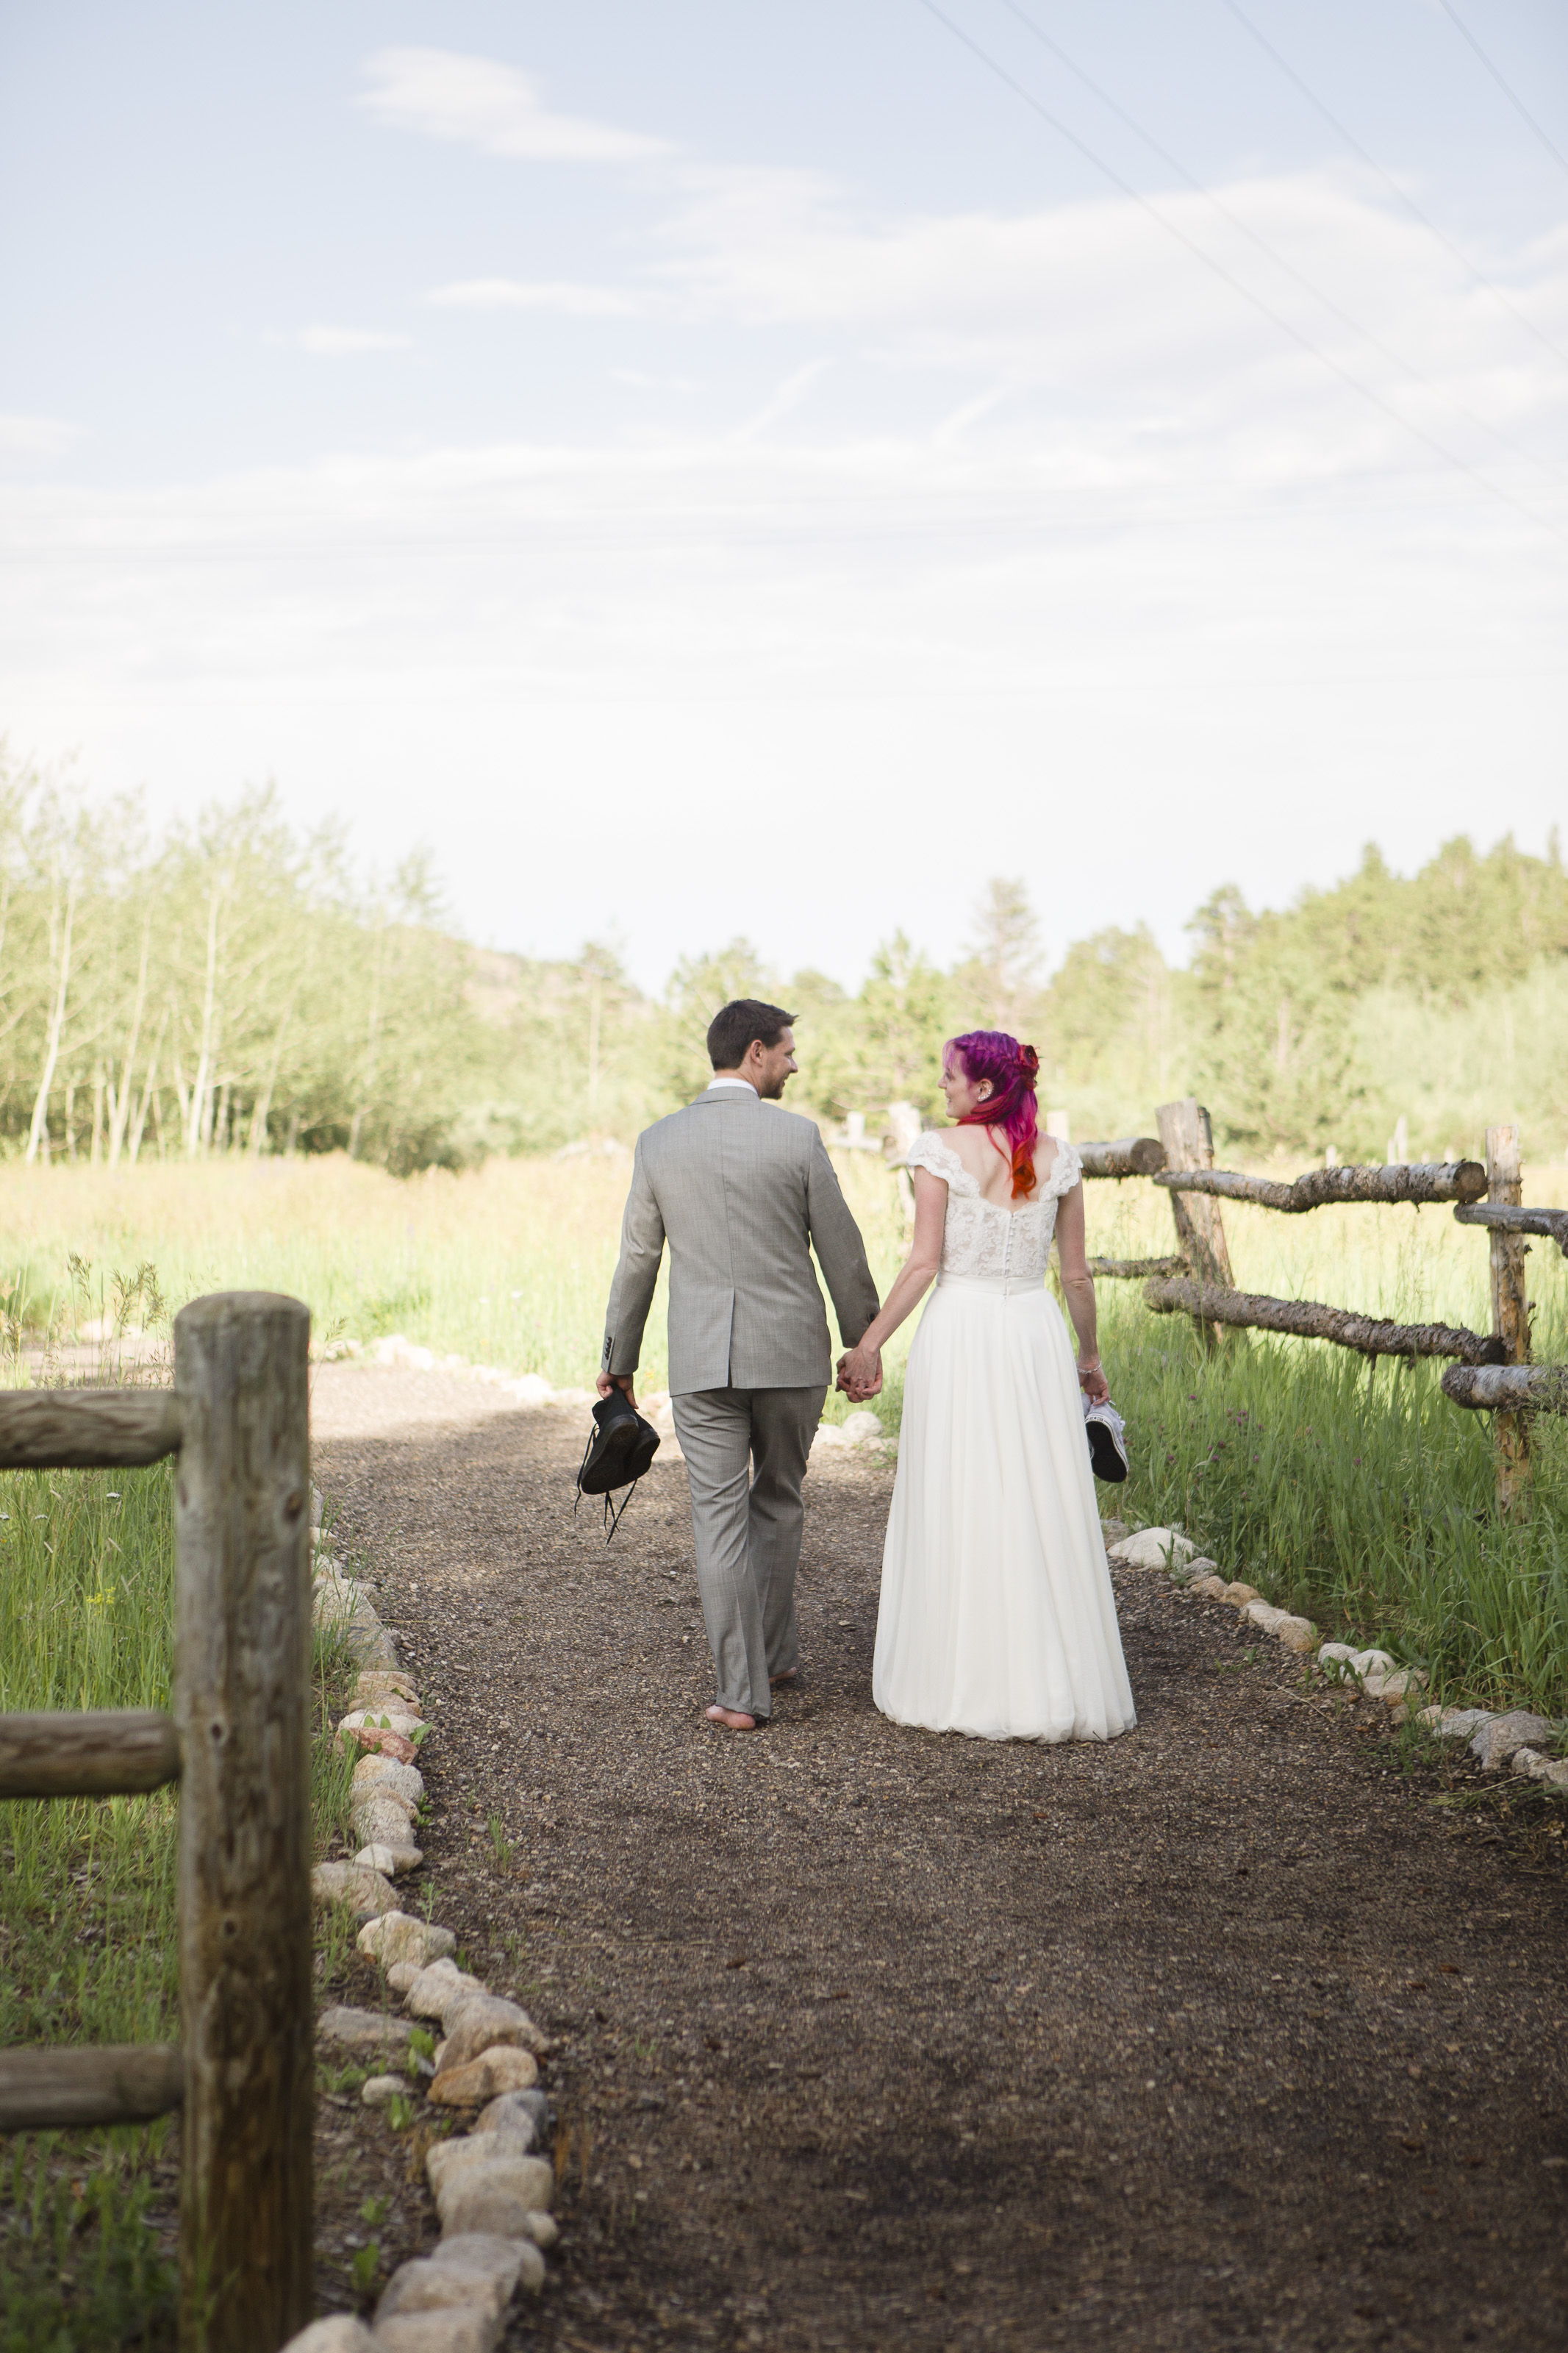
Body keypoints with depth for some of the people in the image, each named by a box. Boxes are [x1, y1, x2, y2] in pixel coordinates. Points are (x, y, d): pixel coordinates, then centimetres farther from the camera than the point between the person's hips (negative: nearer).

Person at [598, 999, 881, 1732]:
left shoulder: (658, 1142, 1)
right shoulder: (797, 1136, -6)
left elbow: (637, 1260, 7)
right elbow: (841, 1251, -2)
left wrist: (618, 1359, 17)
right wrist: (864, 1344, 11)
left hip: (700, 1360, 1)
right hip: (791, 1352, -1)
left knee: (720, 1520, 1)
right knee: (777, 1503, 18)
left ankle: (742, 1690, -2)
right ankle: (773, 1652, 29)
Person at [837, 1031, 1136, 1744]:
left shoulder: (940, 1151, -6)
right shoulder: (1057, 1158, 4)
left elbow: (925, 1264, -9)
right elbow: (1077, 1274, 7)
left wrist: (868, 1346, -2)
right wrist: (1089, 1355, 20)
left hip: (958, 1336, -3)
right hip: (1036, 1336, 3)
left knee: (955, 1509, 5)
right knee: (1043, 1510, 7)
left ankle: (961, 1685, 11)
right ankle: (1053, 1685, 11)